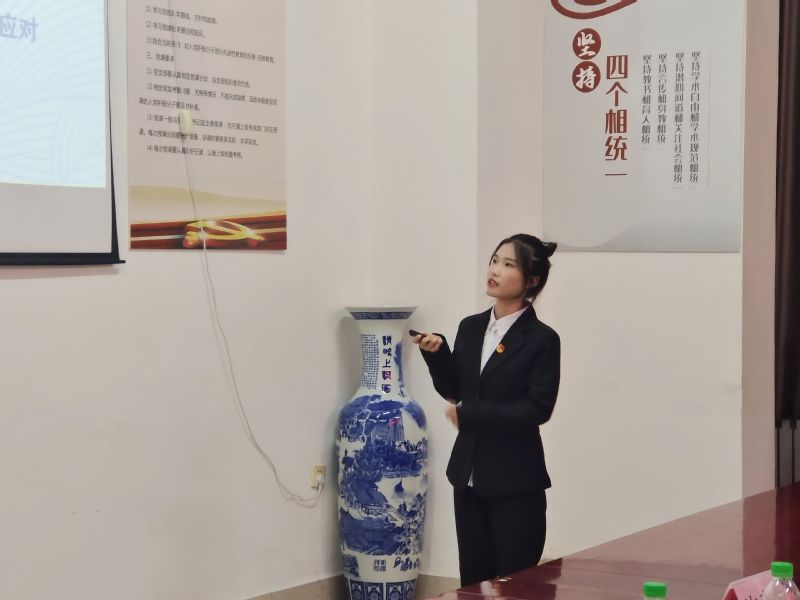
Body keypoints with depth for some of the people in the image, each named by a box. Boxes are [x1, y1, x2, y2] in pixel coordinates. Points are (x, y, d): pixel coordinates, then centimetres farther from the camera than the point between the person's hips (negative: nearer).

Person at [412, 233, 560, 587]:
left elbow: (537, 409, -16)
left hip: (515, 481, -5)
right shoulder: (470, 327, 6)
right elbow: (453, 391, 10)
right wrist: (436, 354, -7)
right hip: (468, 475, 6)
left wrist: (468, 414, -15)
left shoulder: (542, 339, -10)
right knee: (472, 581, 12)